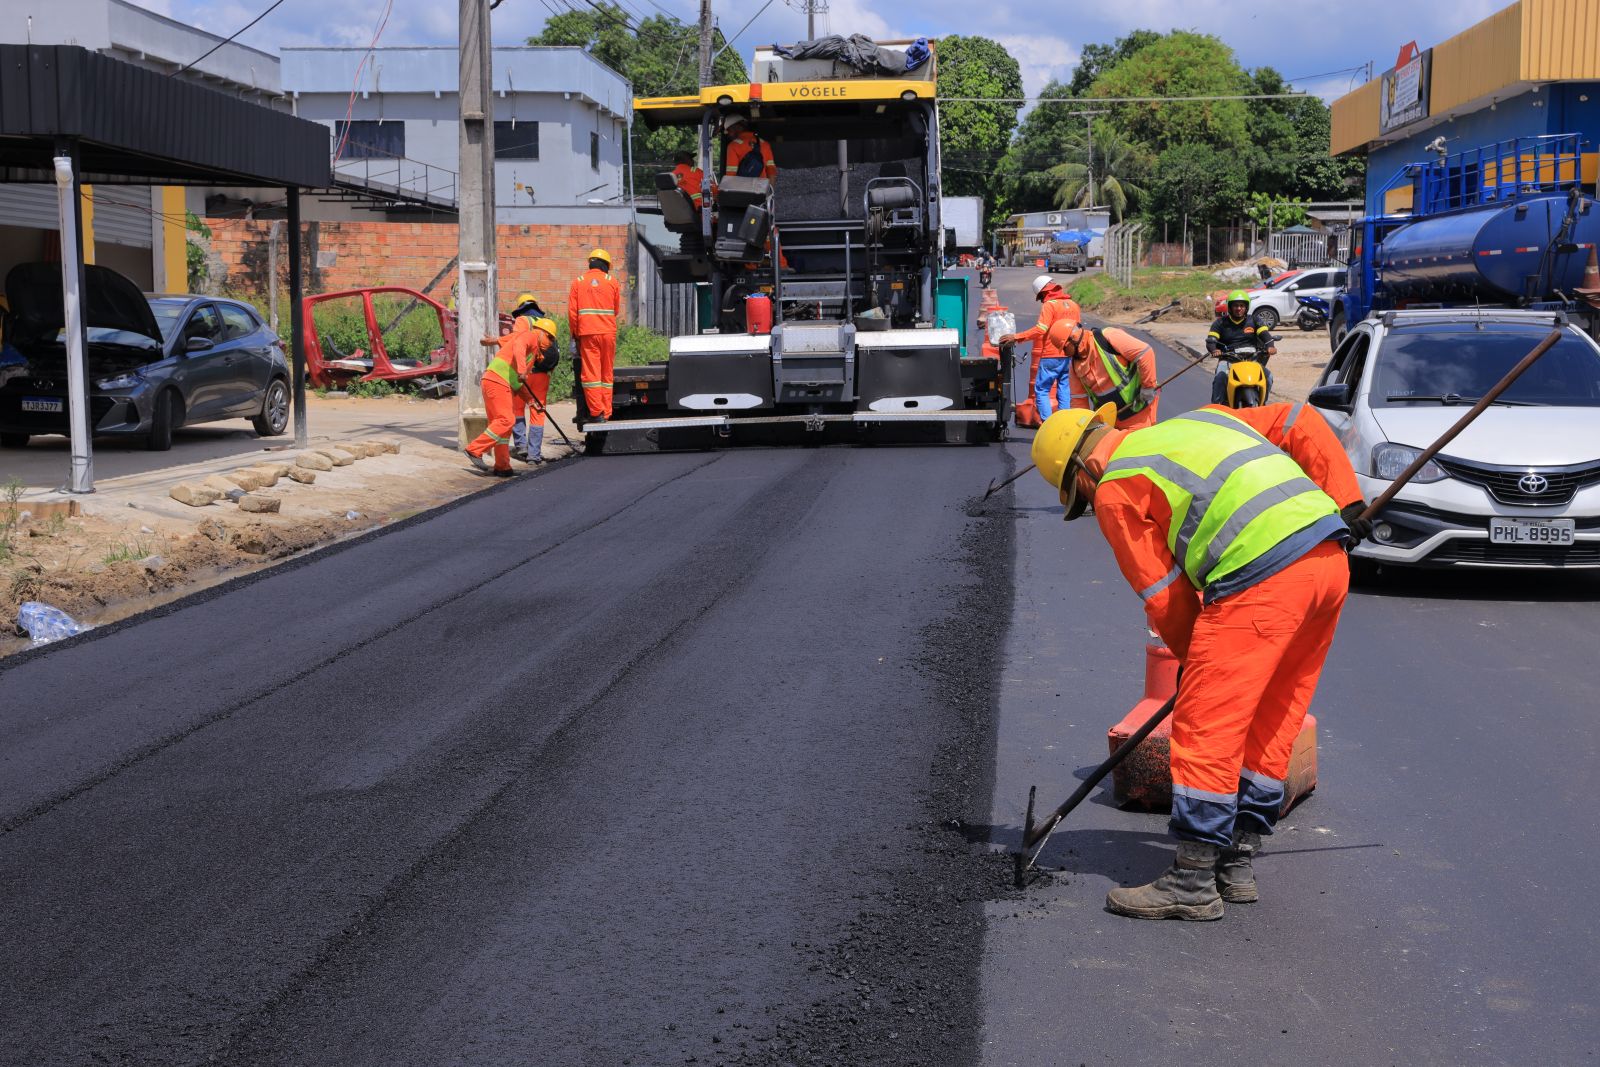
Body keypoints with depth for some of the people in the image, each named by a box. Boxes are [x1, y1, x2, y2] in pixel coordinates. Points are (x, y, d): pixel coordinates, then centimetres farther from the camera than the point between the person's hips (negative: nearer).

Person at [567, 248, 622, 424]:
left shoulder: (578, 281, 5)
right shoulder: (612, 281, 6)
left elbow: (572, 311, 1)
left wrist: (575, 333, 10)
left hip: (587, 333, -1)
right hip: (608, 332, 1)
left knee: (590, 373, -3)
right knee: (607, 373, 9)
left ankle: (596, 412, -10)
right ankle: (606, 413, 9)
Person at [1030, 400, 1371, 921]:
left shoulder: (1115, 488, 7)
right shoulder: (1201, 420, 29)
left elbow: (1162, 594, 6)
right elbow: (1300, 422, 23)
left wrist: (1193, 655, 21)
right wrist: (1346, 502, 17)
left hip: (1261, 579, -8)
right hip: (1329, 560, 8)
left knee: (1208, 724, -1)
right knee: (1270, 722, 16)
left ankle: (1194, 882, 3)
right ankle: (1236, 863, 23)